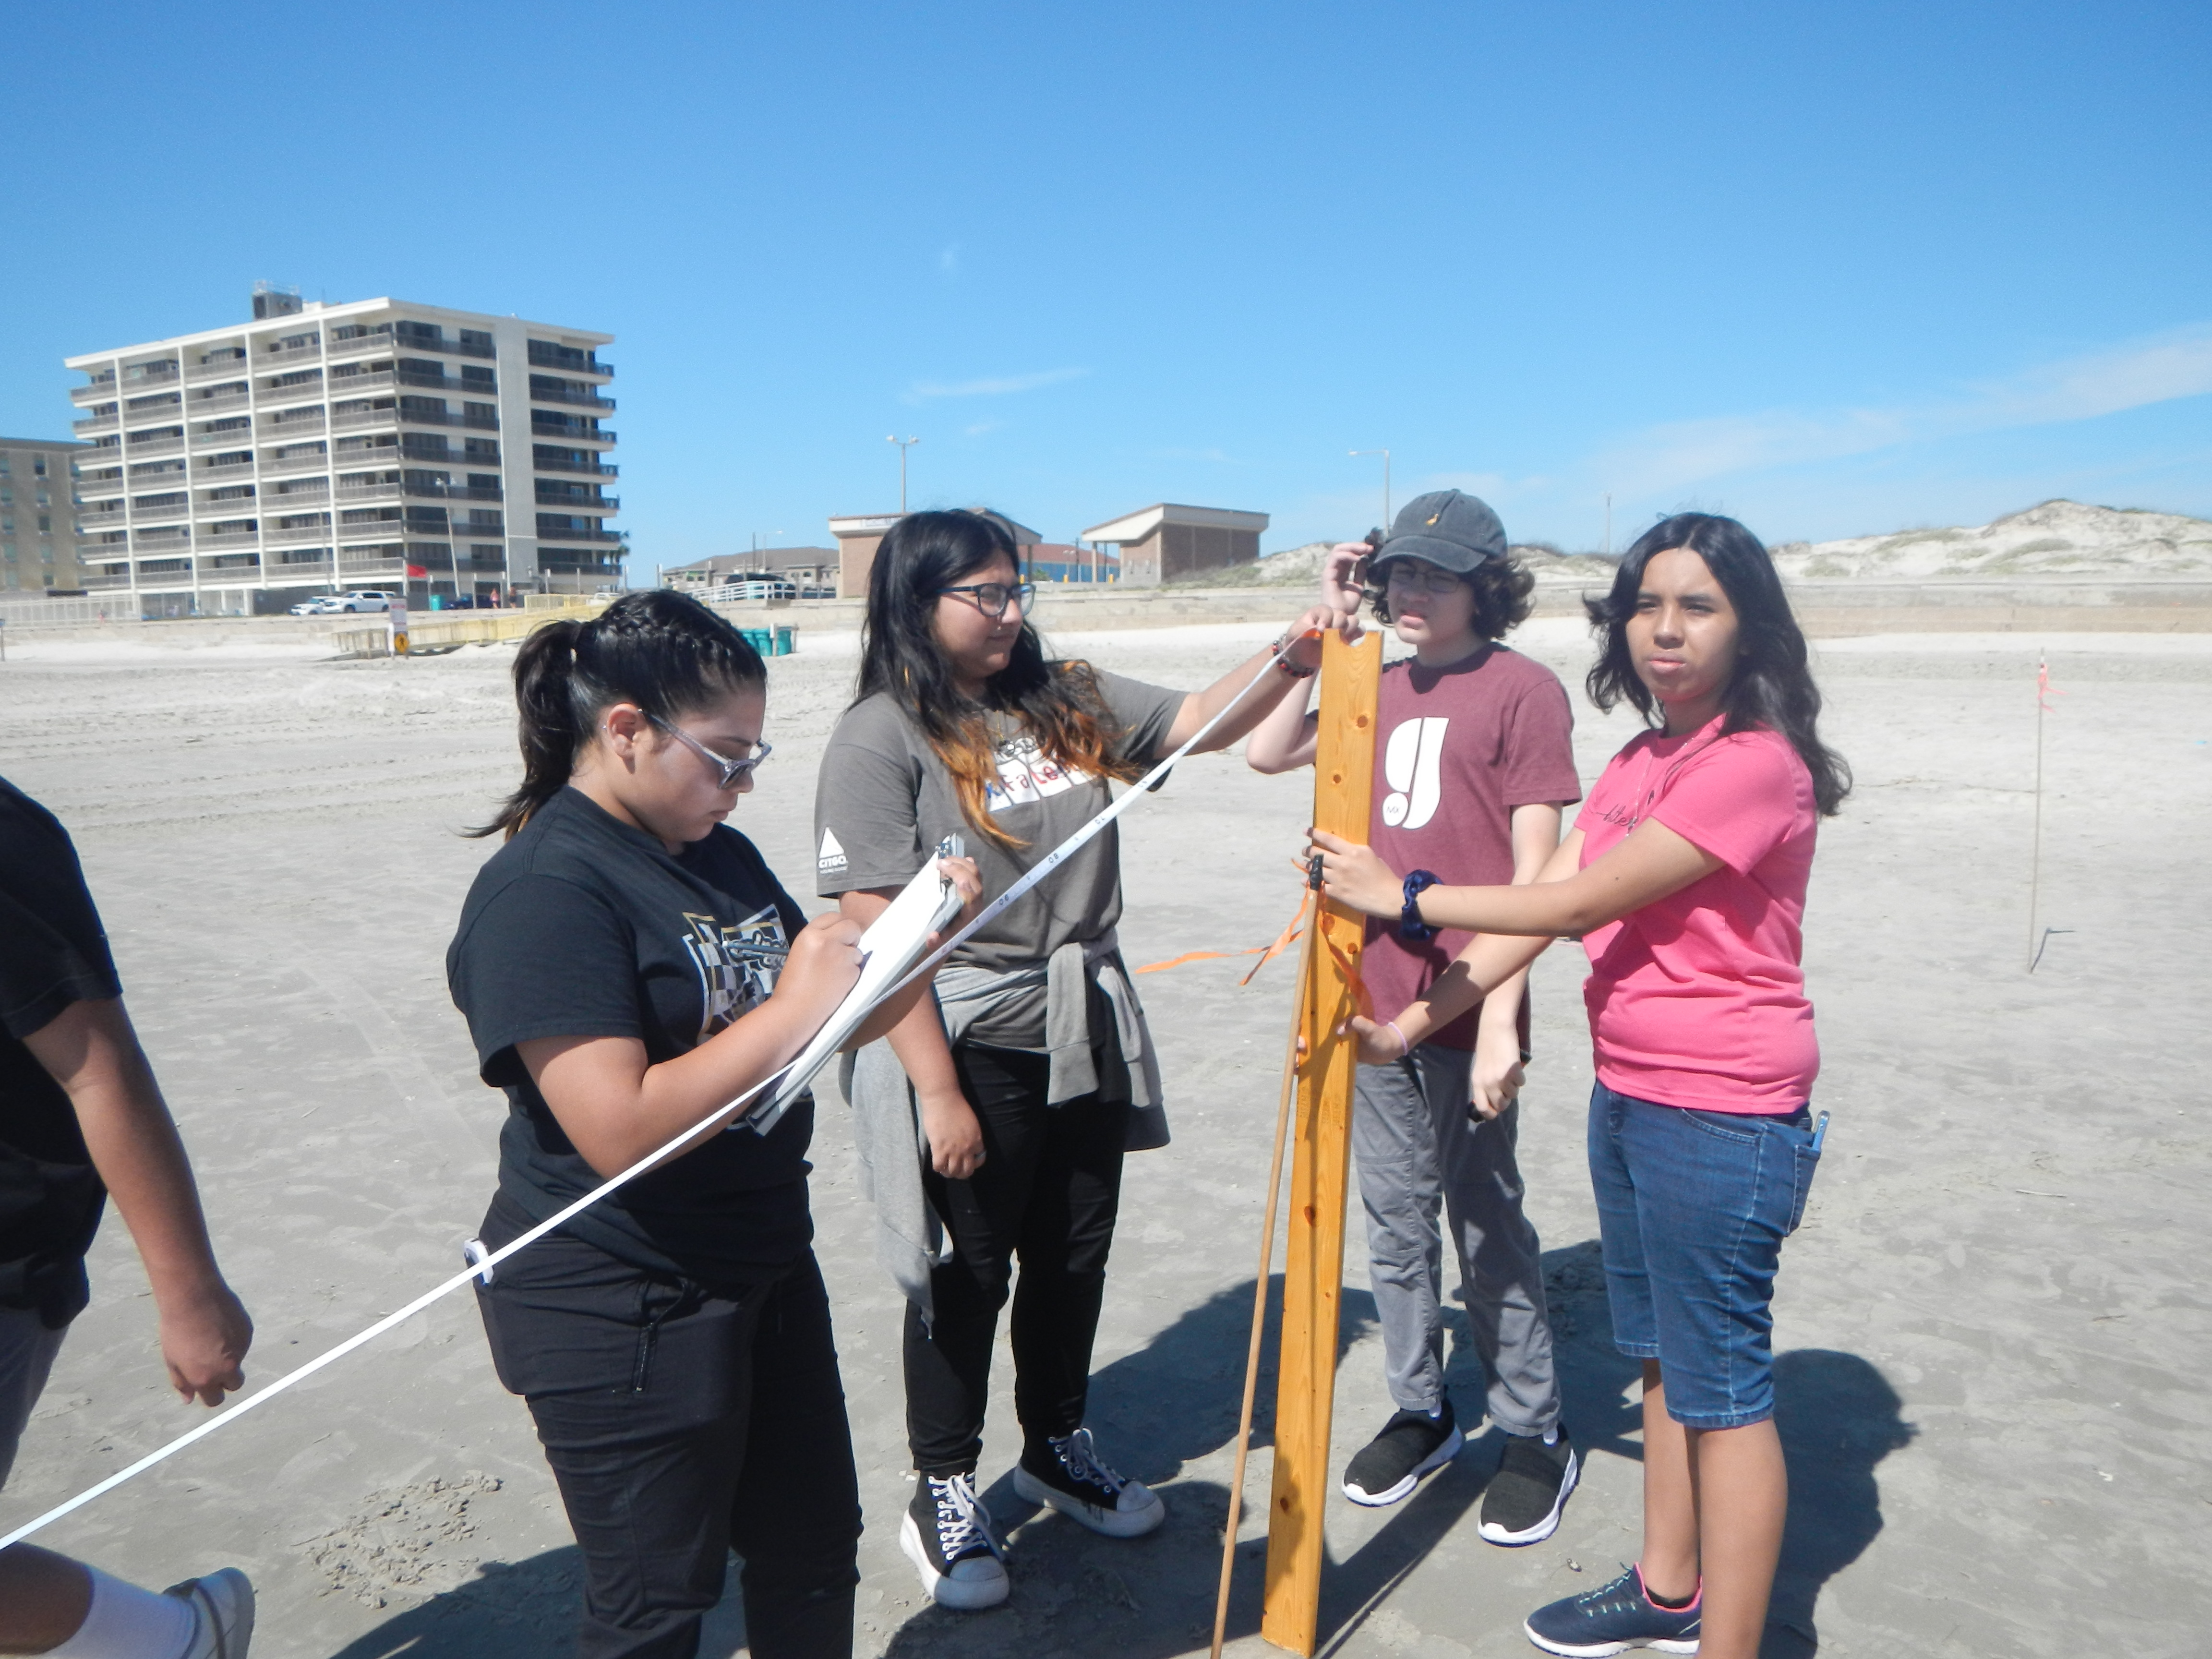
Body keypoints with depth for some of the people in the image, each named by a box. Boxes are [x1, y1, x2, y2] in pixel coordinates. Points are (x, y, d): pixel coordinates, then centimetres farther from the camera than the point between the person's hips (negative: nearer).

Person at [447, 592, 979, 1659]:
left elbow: (832, 1028, 12)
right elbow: (620, 1131, -29)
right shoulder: (545, 891, -21)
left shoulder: (720, 853, 5)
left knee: (813, 1551, 22)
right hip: (623, 1311, -8)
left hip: (765, 1266, 8)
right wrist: (790, 1012, -25)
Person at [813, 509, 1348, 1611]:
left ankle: (1056, 1449, 43)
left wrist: (1286, 660, -12)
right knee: (967, 1273, 9)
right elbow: (877, 931, -18)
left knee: (1074, 1257, 19)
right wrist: (938, 1093, -19)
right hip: (970, 1051, -6)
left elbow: (1201, 723, 7)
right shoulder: (881, 738, -15)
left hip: (1085, 1040, 6)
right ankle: (942, 1494, 31)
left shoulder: (1067, 699, 4)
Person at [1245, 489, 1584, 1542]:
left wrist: (1500, 1017, -17)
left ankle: (1534, 1434, 24)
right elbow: (1266, 752, 12)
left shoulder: (1523, 690, -7)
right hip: (1372, 999, 6)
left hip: (1467, 1010, -6)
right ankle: (1420, 1412, 31)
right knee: (1395, 1217, 15)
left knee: (1487, 1221, 6)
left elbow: (1534, 871, -11)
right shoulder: (1377, 689, 12)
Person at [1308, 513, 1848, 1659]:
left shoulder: (1755, 761, -18)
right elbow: (1545, 903, 6)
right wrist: (1416, 1020, 0)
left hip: (1721, 1114, -9)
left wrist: (1406, 898, -13)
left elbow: (1581, 903, -21)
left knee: (1721, 1388, 3)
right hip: (1627, 1095, 9)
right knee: (1662, 1360, 21)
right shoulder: (1640, 760, 10)